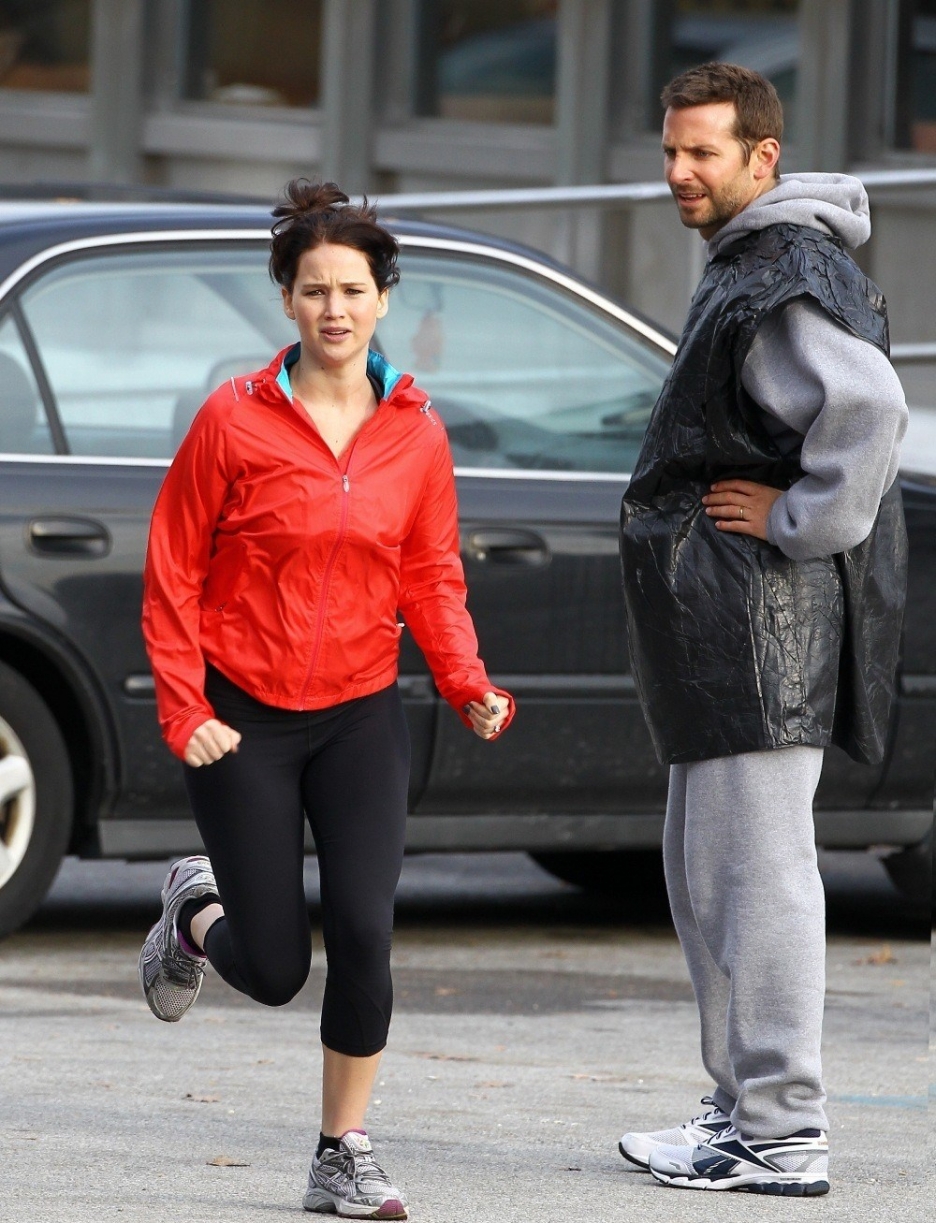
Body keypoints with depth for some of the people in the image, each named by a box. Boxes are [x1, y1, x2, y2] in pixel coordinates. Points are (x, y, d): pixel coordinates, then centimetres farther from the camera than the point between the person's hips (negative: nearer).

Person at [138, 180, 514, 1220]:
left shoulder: (416, 433, 1)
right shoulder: (234, 420, -7)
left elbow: (431, 578, 6)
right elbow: (172, 571, -3)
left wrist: (469, 685, -9)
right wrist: (183, 709, -10)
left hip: (361, 715, 2)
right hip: (243, 716, -2)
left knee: (363, 934, -12)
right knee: (274, 969, 0)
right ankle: (197, 912, 37)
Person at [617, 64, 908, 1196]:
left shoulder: (788, 277, -16)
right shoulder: (742, 265, 18)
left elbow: (869, 408, -31)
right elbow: (843, 413, 29)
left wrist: (798, 524, -22)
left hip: (766, 625, -11)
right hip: (728, 631, 11)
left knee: (756, 868, -9)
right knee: (704, 869, 16)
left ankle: (783, 1135, -7)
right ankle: (746, 1102, 23)